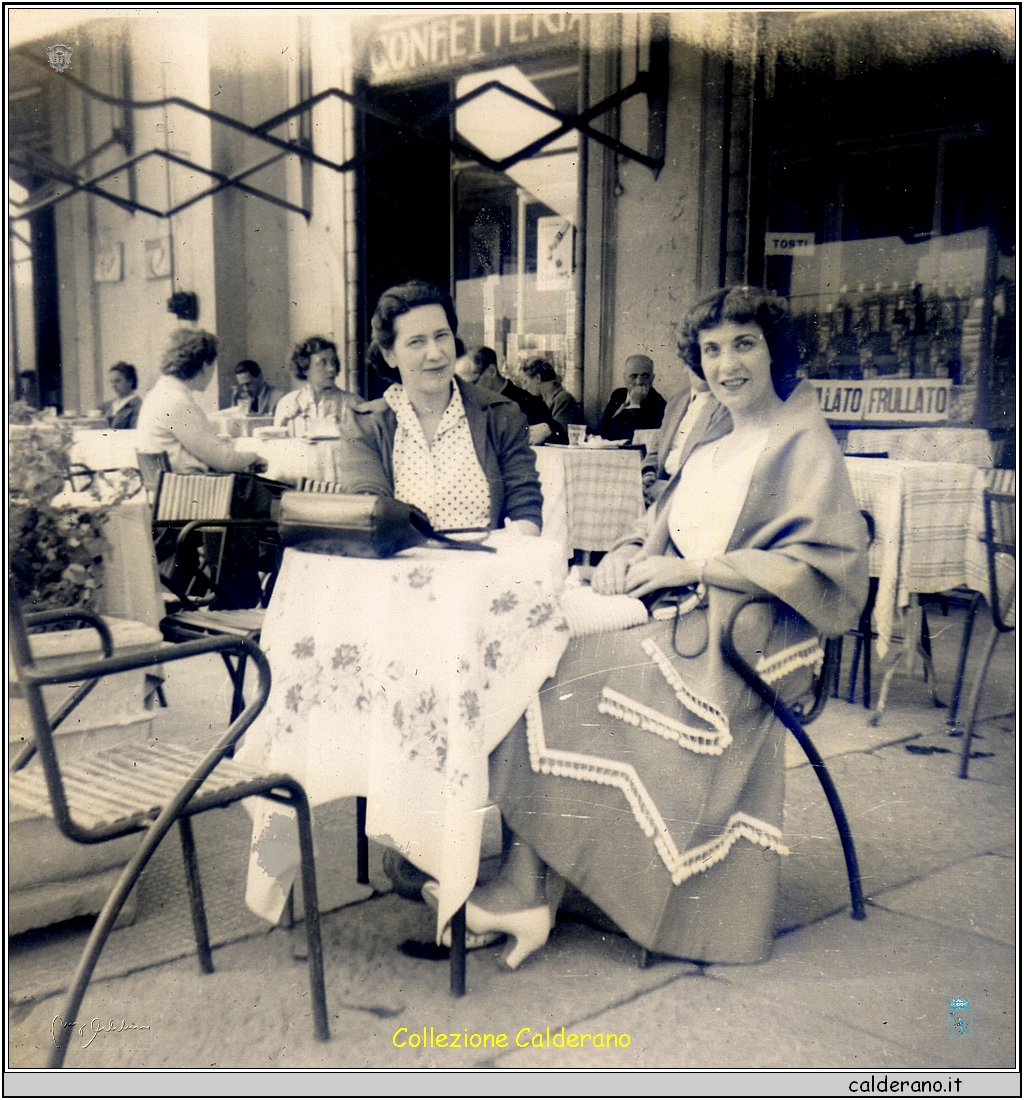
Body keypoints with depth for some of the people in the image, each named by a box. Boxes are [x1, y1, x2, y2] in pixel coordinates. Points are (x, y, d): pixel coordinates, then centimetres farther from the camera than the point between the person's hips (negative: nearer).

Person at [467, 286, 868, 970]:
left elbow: (824, 562, -15)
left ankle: (529, 894, -14)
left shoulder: (804, 446, -4)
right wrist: (629, 555, -2)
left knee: (574, 678, -23)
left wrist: (690, 568, -16)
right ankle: (528, 893, -21)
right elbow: (666, 530, 22)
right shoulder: (713, 446, 21)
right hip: (681, 621, 7)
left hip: (737, 641, -7)